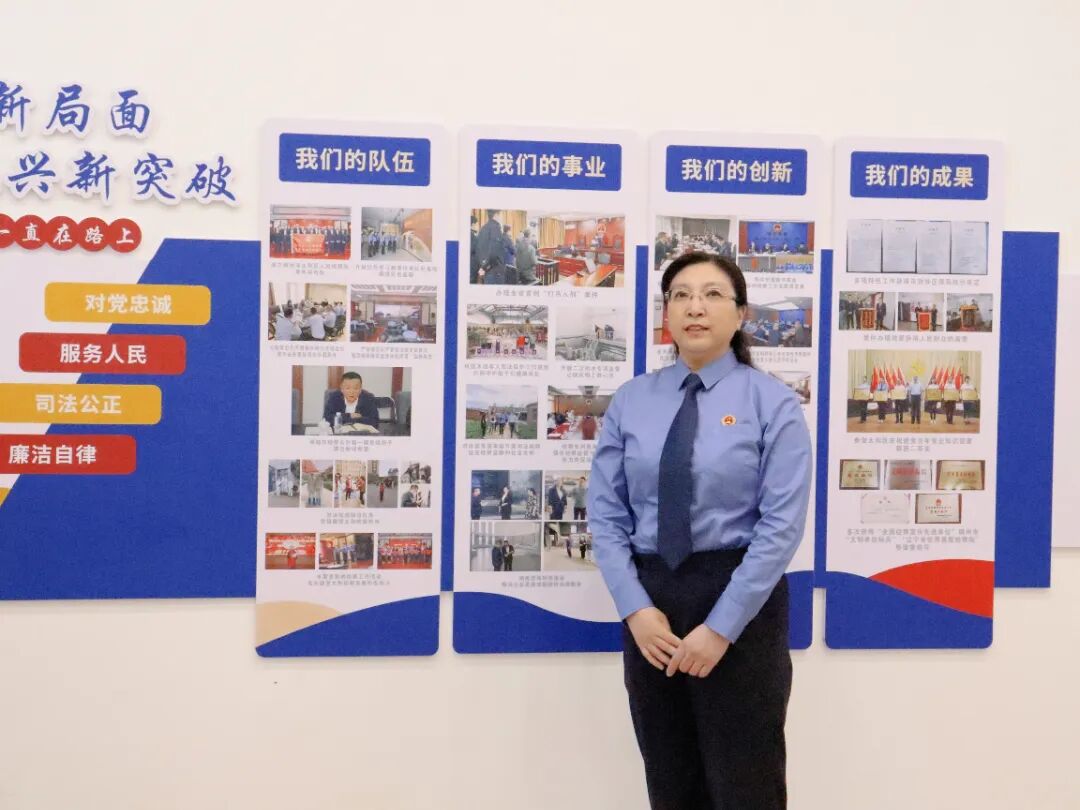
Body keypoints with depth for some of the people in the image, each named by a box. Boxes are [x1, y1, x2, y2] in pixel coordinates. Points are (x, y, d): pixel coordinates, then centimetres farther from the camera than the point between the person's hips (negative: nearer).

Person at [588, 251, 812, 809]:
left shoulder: (772, 402, -5)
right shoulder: (630, 401, 4)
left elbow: (782, 526, -11)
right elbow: (606, 515, 1)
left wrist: (721, 627, -16)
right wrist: (635, 609, -11)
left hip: (740, 601, -3)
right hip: (650, 597, 3)